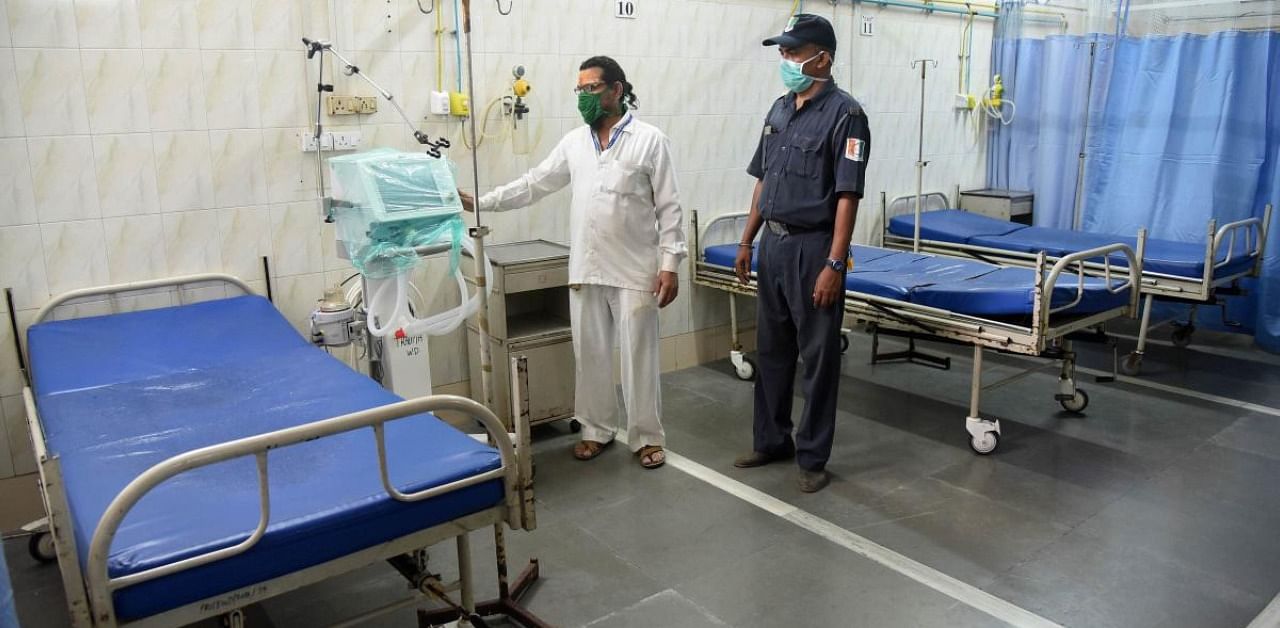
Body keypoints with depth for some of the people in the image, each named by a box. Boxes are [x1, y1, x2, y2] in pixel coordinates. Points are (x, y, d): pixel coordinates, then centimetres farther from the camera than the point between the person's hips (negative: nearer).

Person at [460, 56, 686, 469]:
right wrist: (482, 203, 6)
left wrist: (670, 264, -11)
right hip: (586, 270, 5)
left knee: (638, 356, 2)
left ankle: (647, 436, 16)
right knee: (590, 354, 10)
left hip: (635, 270, -4)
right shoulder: (574, 142, 10)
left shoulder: (650, 140, -3)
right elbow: (533, 184, 13)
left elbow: (668, 207, -5)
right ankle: (597, 430, 26)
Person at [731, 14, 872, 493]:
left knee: (817, 357, 3)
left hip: (813, 248, -7)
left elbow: (847, 196, -16)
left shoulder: (844, 114, -11)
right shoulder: (780, 109, 11)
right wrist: (746, 242, 14)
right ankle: (772, 440, 30)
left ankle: (812, 457, 16)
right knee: (771, 350, 15)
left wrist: (834, 263, -21)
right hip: (773, 244, 7)